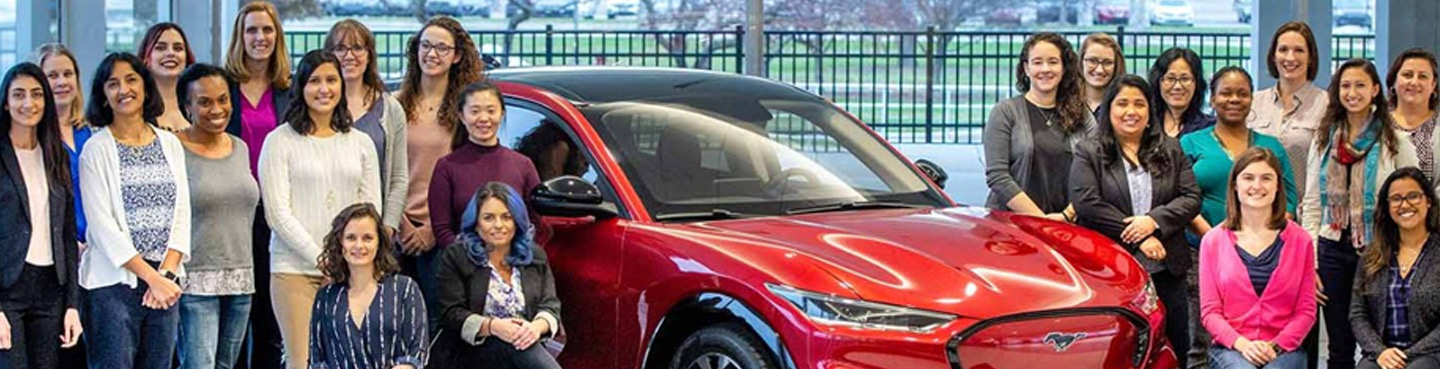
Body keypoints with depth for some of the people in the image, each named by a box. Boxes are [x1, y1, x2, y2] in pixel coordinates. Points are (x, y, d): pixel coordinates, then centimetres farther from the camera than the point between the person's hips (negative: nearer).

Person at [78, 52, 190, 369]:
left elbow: (182, 213, 8)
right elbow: (103, 227, -8)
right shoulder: (97, 149, -2)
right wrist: (151, 277, -12)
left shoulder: (170, 144, 11)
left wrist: (167, 272, -6)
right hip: (114, 282, -4)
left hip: (166, 281, 4)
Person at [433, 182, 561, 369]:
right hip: (470, 352, -3)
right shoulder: (455, 256, 5)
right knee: (512, 344, -34)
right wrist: (492, 326, -22)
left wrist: (537, 327, -17)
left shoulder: (536, 255, 16)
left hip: (525, 347, 3)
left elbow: (551, 305, 9)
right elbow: (451, 314, -3)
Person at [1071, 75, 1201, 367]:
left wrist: (1154, 221, -11)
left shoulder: (1171, 151, 14)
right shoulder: (1089, 154, 4)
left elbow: (1192, 198, 7)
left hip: (1165, 268, 3)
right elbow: (1087, 204, -8)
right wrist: (1138, 238, -11)